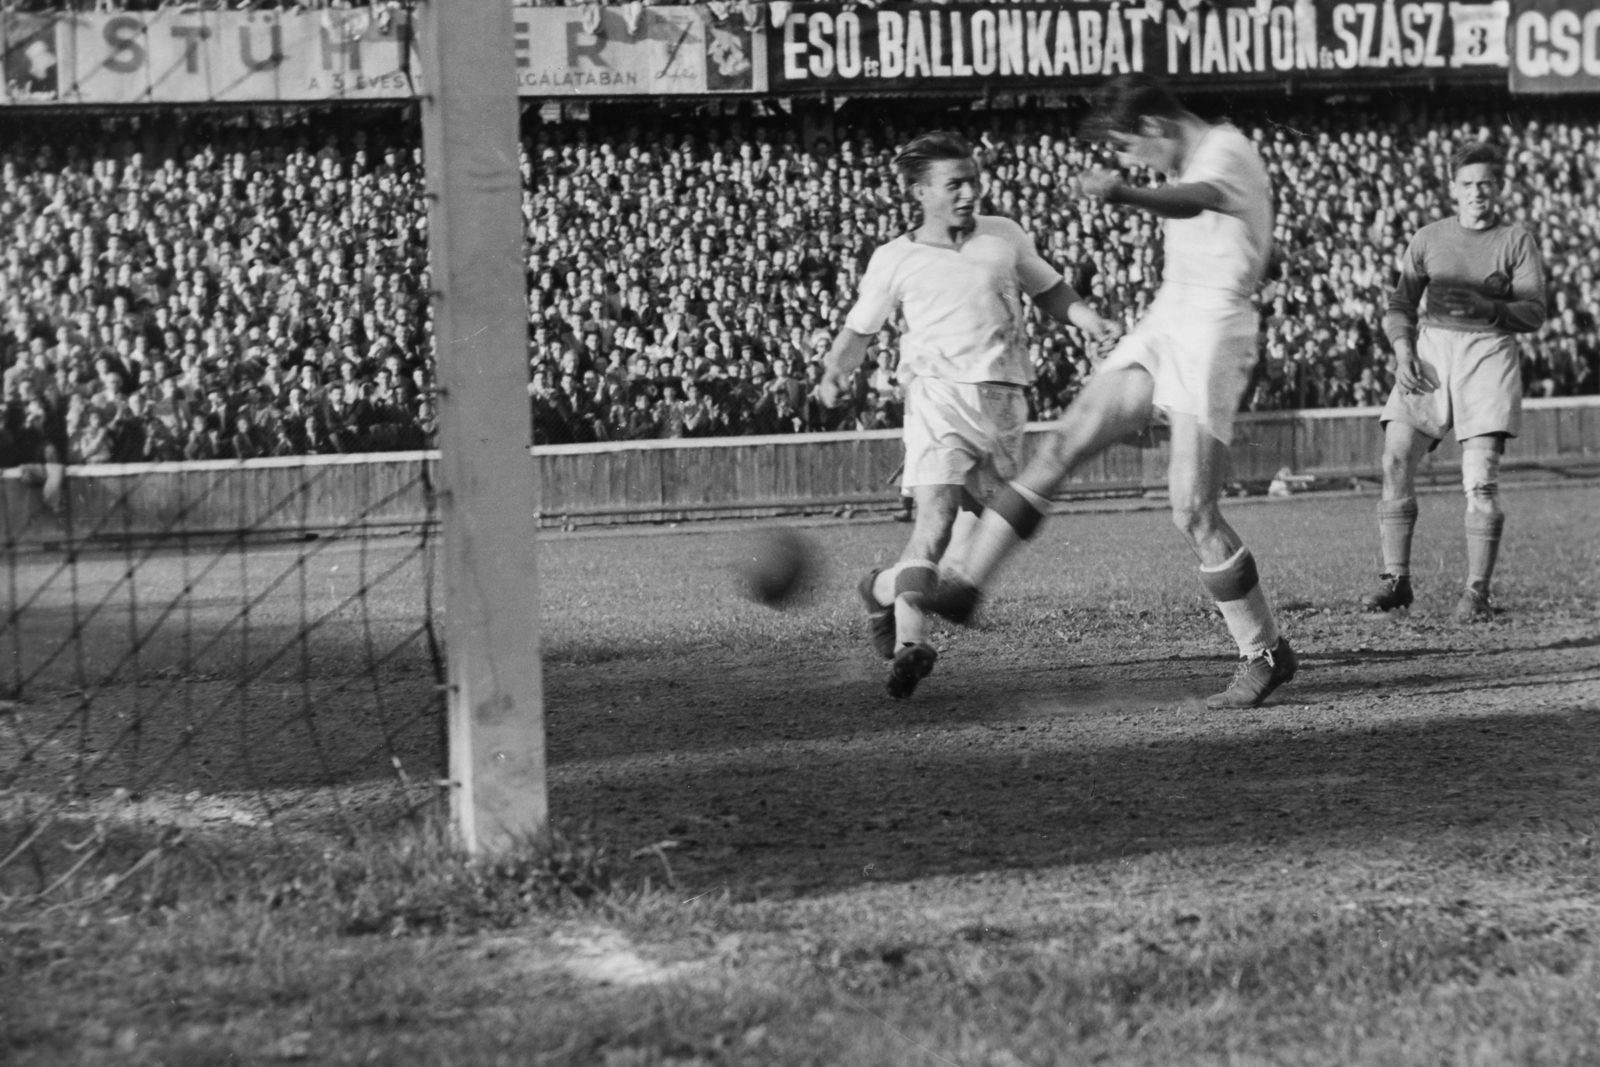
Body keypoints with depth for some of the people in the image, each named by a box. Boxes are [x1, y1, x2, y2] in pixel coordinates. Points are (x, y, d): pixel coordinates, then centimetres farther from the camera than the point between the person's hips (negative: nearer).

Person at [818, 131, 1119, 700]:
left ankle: (886, 589, 26)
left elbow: (1050, 291, 22)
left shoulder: (1004, 235, 11)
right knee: (937, 510, -21)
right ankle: (911, 636, -23)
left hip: (1003, 397, 4)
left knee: (983, 522, 6)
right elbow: (859, 330, 11)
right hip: (939, 391, -4)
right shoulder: (895, 260, 4)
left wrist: (1092, 321, 4)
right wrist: (834, 373, -8)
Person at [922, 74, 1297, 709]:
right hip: (1163, 321, 9)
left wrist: (1125, 194, -59)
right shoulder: (1188, 158, 14)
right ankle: (964, 586, 3)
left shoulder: (1226, 151, -15)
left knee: (1192, 511, -11)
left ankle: (1266, 653, 3)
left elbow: (1194, 201, -39)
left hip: (1211, 331, -9)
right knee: (1062, 447, 2)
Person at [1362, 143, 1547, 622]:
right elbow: (1400, 304, 14)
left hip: (1487, 352, -3)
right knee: (1396, 460, -10)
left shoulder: (1516, 241, 6)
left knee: (1480, 481, -12)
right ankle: (1396, 579, -2)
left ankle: (1477, 591, -6)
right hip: (1430, 350, 3)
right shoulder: (1429, 239, 13)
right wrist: (1403, 351, -4)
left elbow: (1534, 313, -1)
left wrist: (1485, 305, -18)